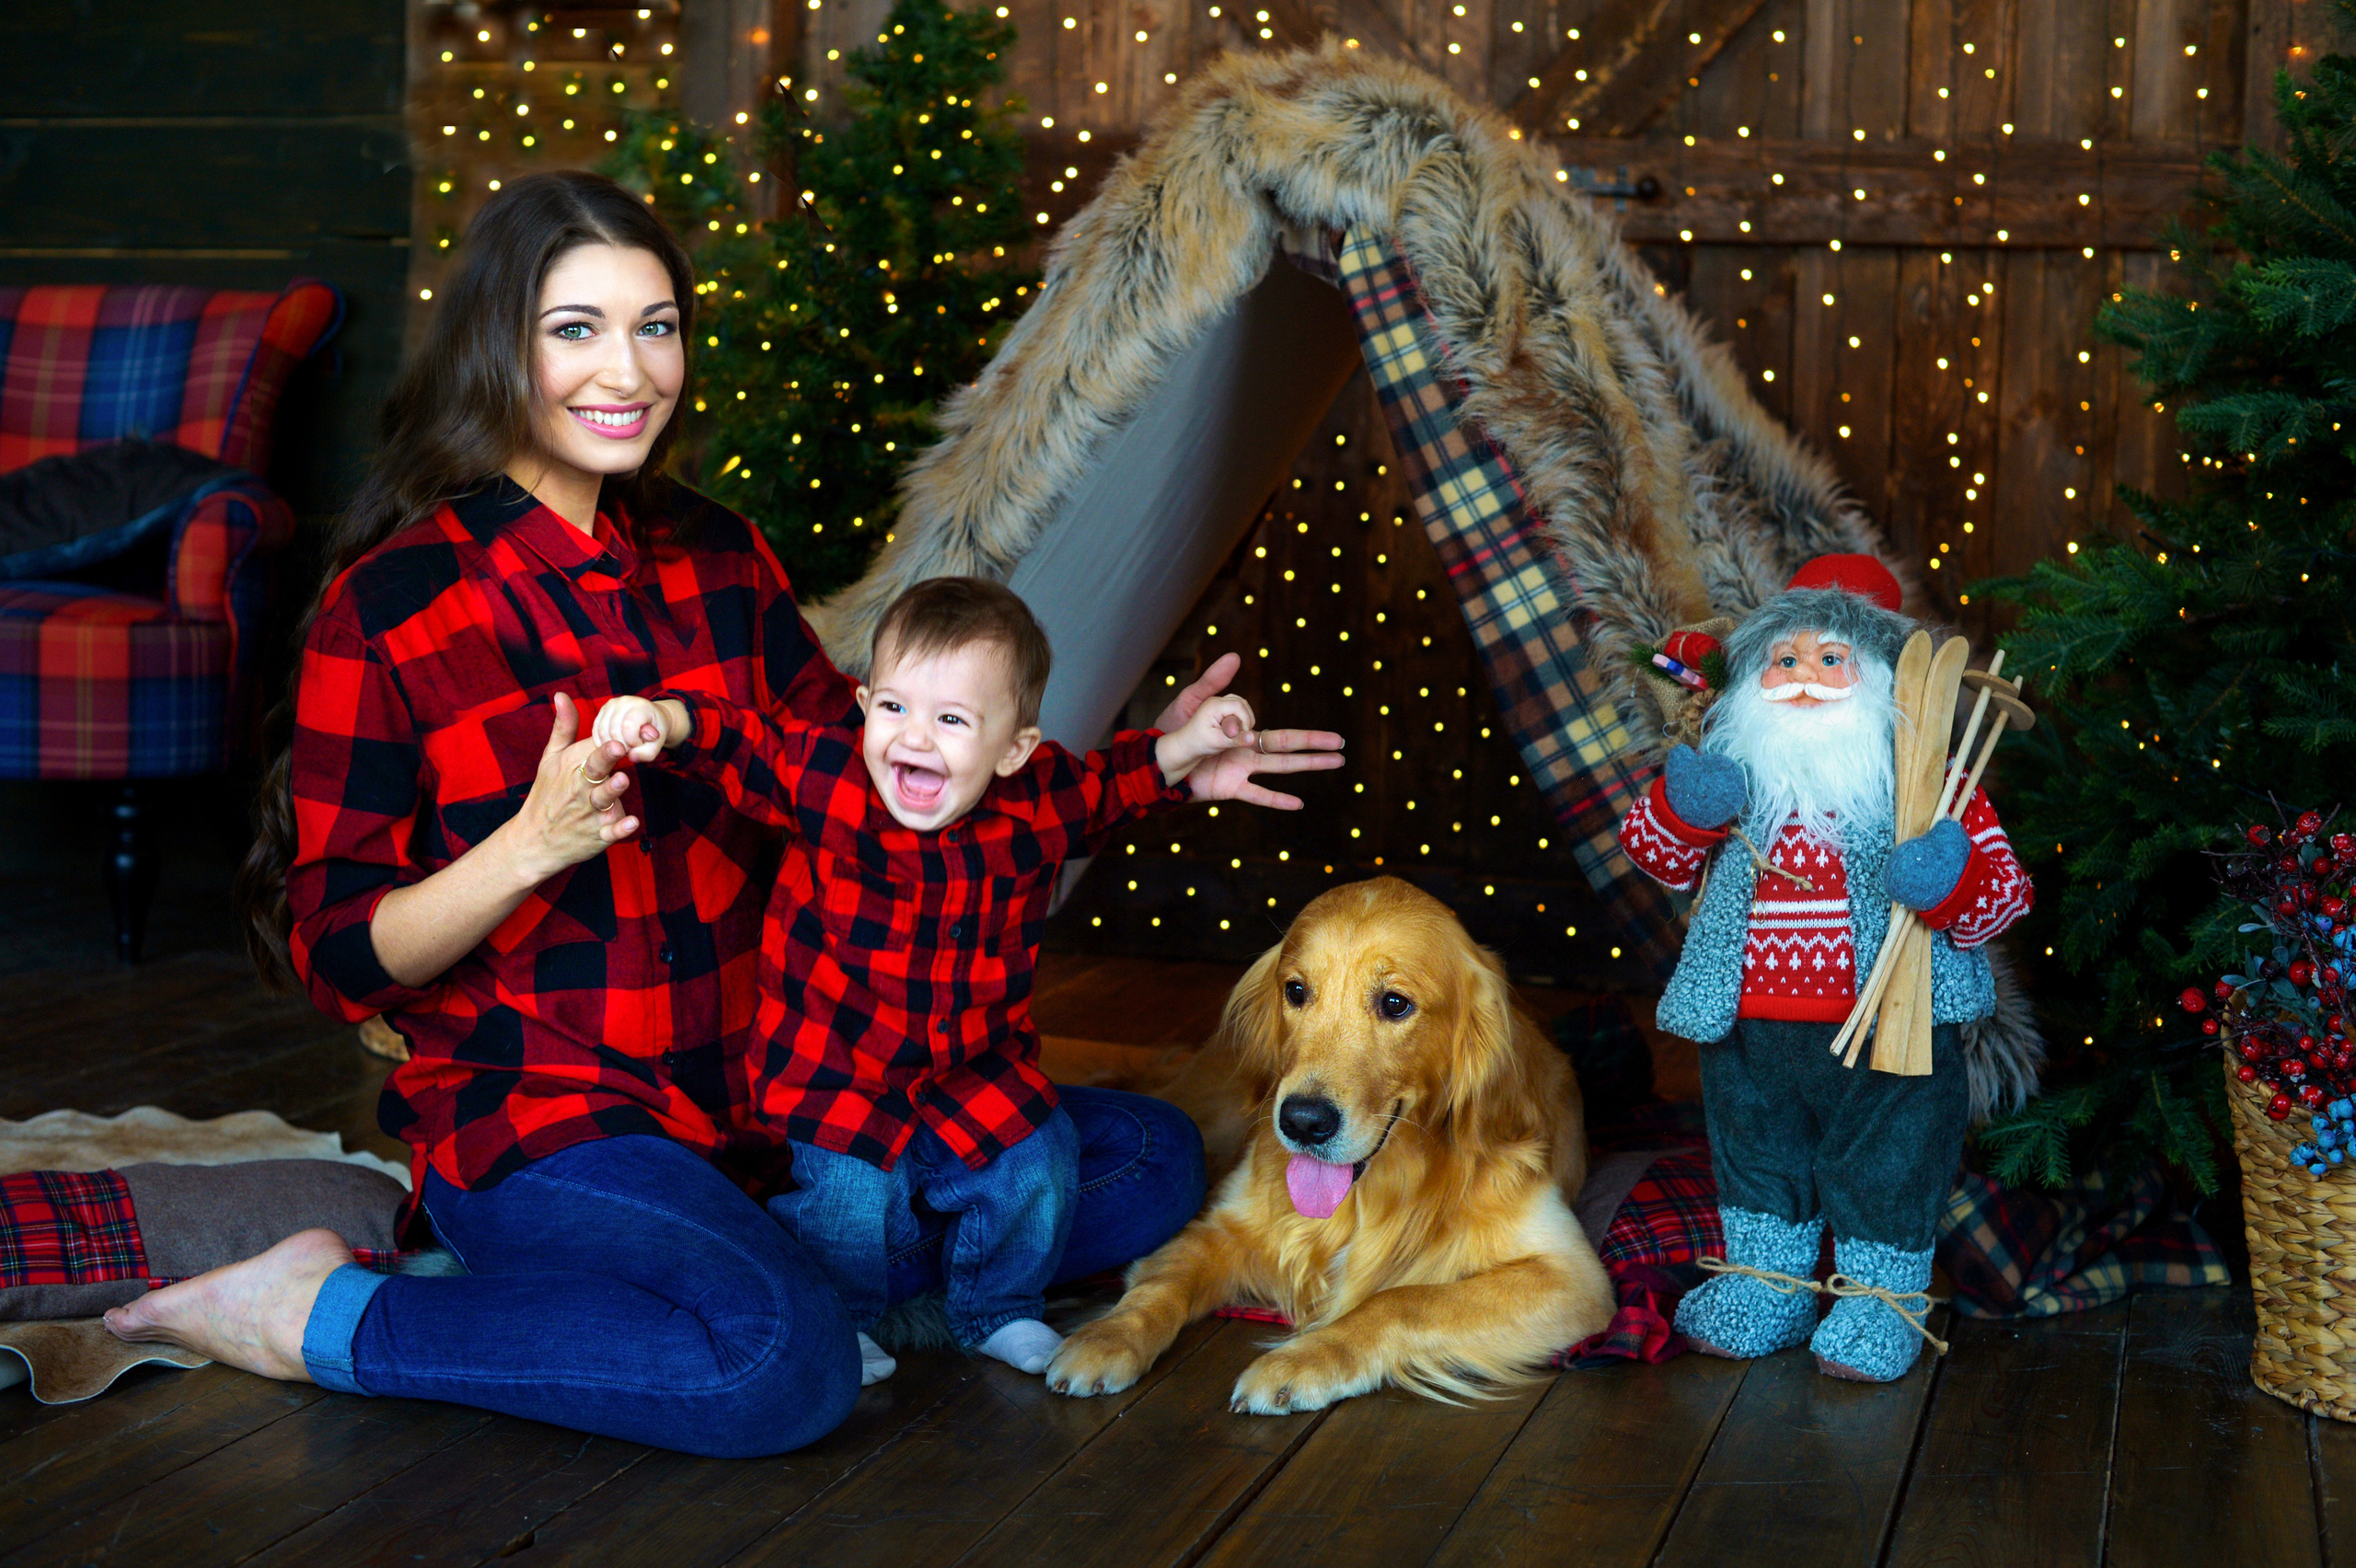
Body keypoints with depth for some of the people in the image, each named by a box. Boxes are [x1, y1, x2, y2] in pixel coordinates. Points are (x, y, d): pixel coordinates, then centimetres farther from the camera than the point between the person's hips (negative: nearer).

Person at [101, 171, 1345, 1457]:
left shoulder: (714, 556, 8)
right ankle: (322, 1315, -13)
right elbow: (339, 954, -9)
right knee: (785, 1364, -35)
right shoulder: (390, 606, -9)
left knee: (1151, 1159, 0)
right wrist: (531, 847, -27)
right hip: (541, 1117, -7)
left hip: (772, 1087, 7)